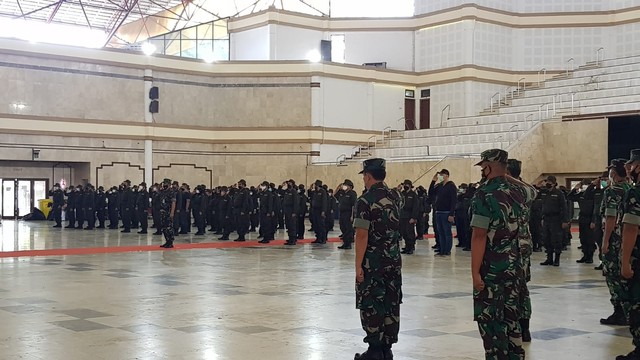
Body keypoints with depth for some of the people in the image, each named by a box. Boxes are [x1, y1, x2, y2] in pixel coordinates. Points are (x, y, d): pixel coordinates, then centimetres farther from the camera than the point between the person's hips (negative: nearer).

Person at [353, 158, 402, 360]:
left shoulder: (365, 201, -14)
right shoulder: (395, 198, 6)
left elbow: (362, 236, -17)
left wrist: (358, 266, -14)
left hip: (372, 262, -6)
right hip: (394, 260, 6)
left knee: (371, 305, 2)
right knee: (391, 304, 10)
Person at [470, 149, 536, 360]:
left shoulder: (484, 194, -15)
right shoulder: (517, 191, 5)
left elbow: (479, 236, -19)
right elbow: (533, 191, 33)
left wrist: (475, 272, -18)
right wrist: (507, 177, 31)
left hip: (491, 269, -7)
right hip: (514, 266, 7)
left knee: (490, 321, 0)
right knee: (511, 318, 16)